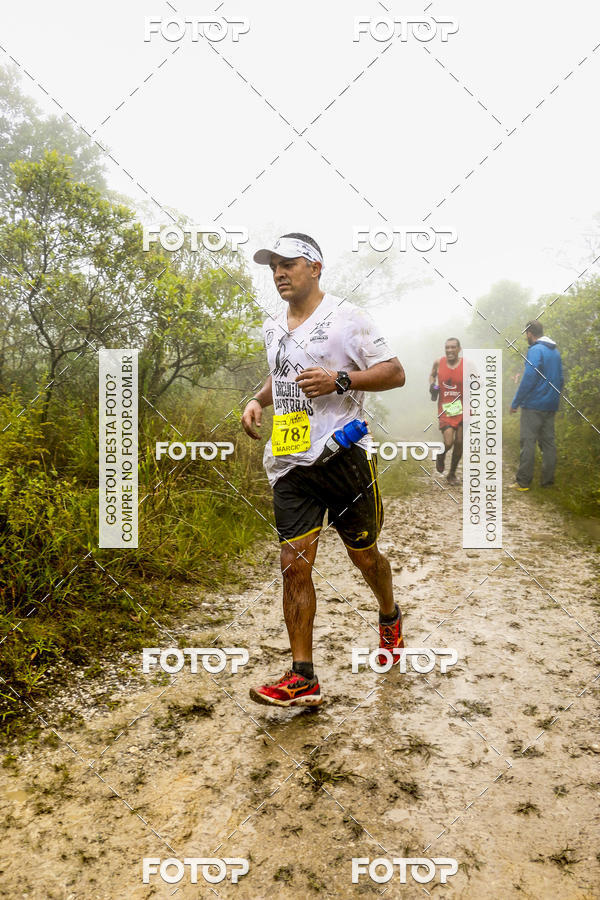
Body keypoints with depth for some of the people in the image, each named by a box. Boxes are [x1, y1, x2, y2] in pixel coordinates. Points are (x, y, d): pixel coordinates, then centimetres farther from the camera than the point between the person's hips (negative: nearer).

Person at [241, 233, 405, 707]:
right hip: (290, 463, 5)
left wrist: (340, 379, -19)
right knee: (295, 565, -2)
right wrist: (258, 400, 13)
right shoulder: (273, 326, 16)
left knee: (364, 555, 11)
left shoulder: (345, 317, -4)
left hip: (344, 455, -4)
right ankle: (303, 679, 6)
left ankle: (390, 619, 43)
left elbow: (395, 373, -6)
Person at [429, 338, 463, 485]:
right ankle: (440, 456, 23)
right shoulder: (439, 362, 0)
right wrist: (432, 385, 0)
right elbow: (432, 375, 20)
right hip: (445, 409, -1)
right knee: (448, 442, -15)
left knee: (459, 443, 7)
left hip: (462, 408, 1)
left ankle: (452, 474, 27)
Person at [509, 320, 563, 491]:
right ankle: (548, 480, 13)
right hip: (551, 406, 8)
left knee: (528, 442, -6)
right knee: (548, 442, 10)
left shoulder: (535, 350, -11)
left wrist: (515, 402, -12)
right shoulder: (555, 351, 15)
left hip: (533, 405, -8)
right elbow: (560, 379, 20)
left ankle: (523, 481, -5)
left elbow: (528, 379, -18)